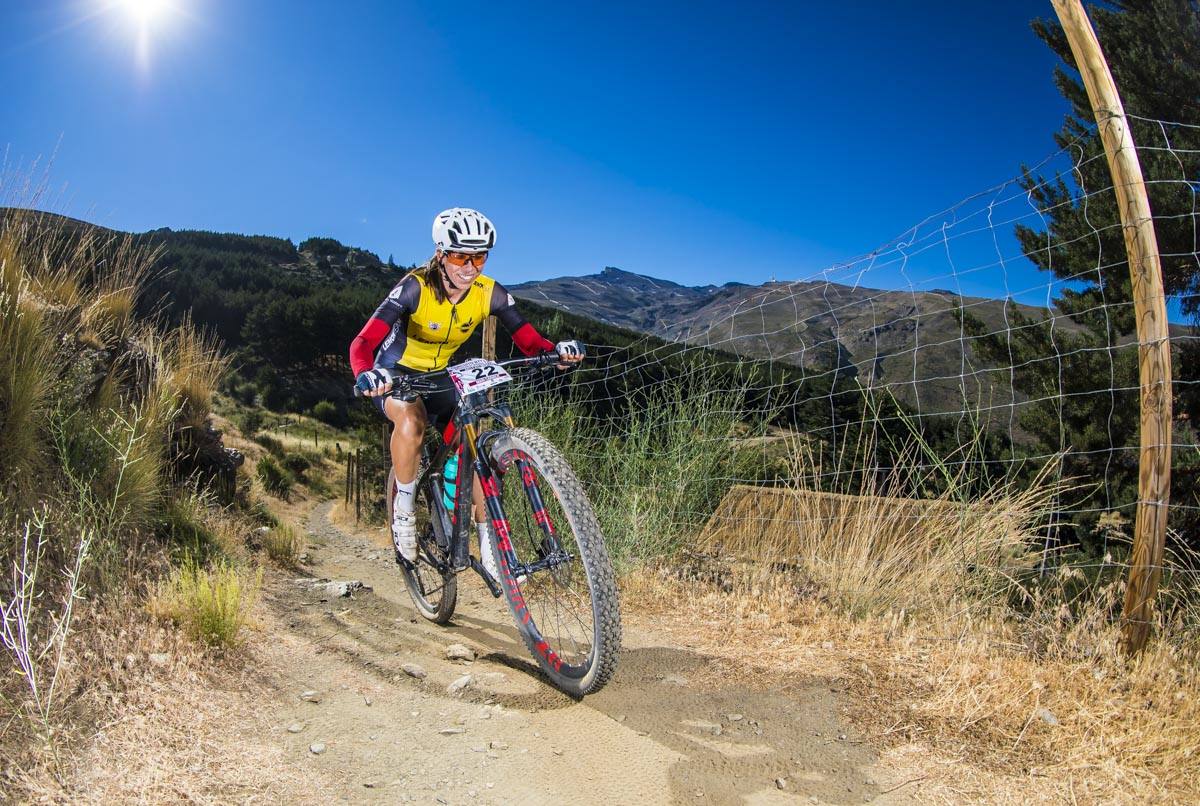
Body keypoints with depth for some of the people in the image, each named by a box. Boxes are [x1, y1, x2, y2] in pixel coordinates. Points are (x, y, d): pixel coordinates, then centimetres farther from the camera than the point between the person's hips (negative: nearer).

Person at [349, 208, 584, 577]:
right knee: (411, 421, -36)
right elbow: (363, 342, -36)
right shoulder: (415, 288, -28)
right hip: (397, 374, -4)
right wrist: (366, 375, -58)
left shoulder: (490, 294, -17)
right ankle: (404, 507, -12)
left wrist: (558, 350, -43)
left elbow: (529, 341, -20)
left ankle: (488, 542, 1)